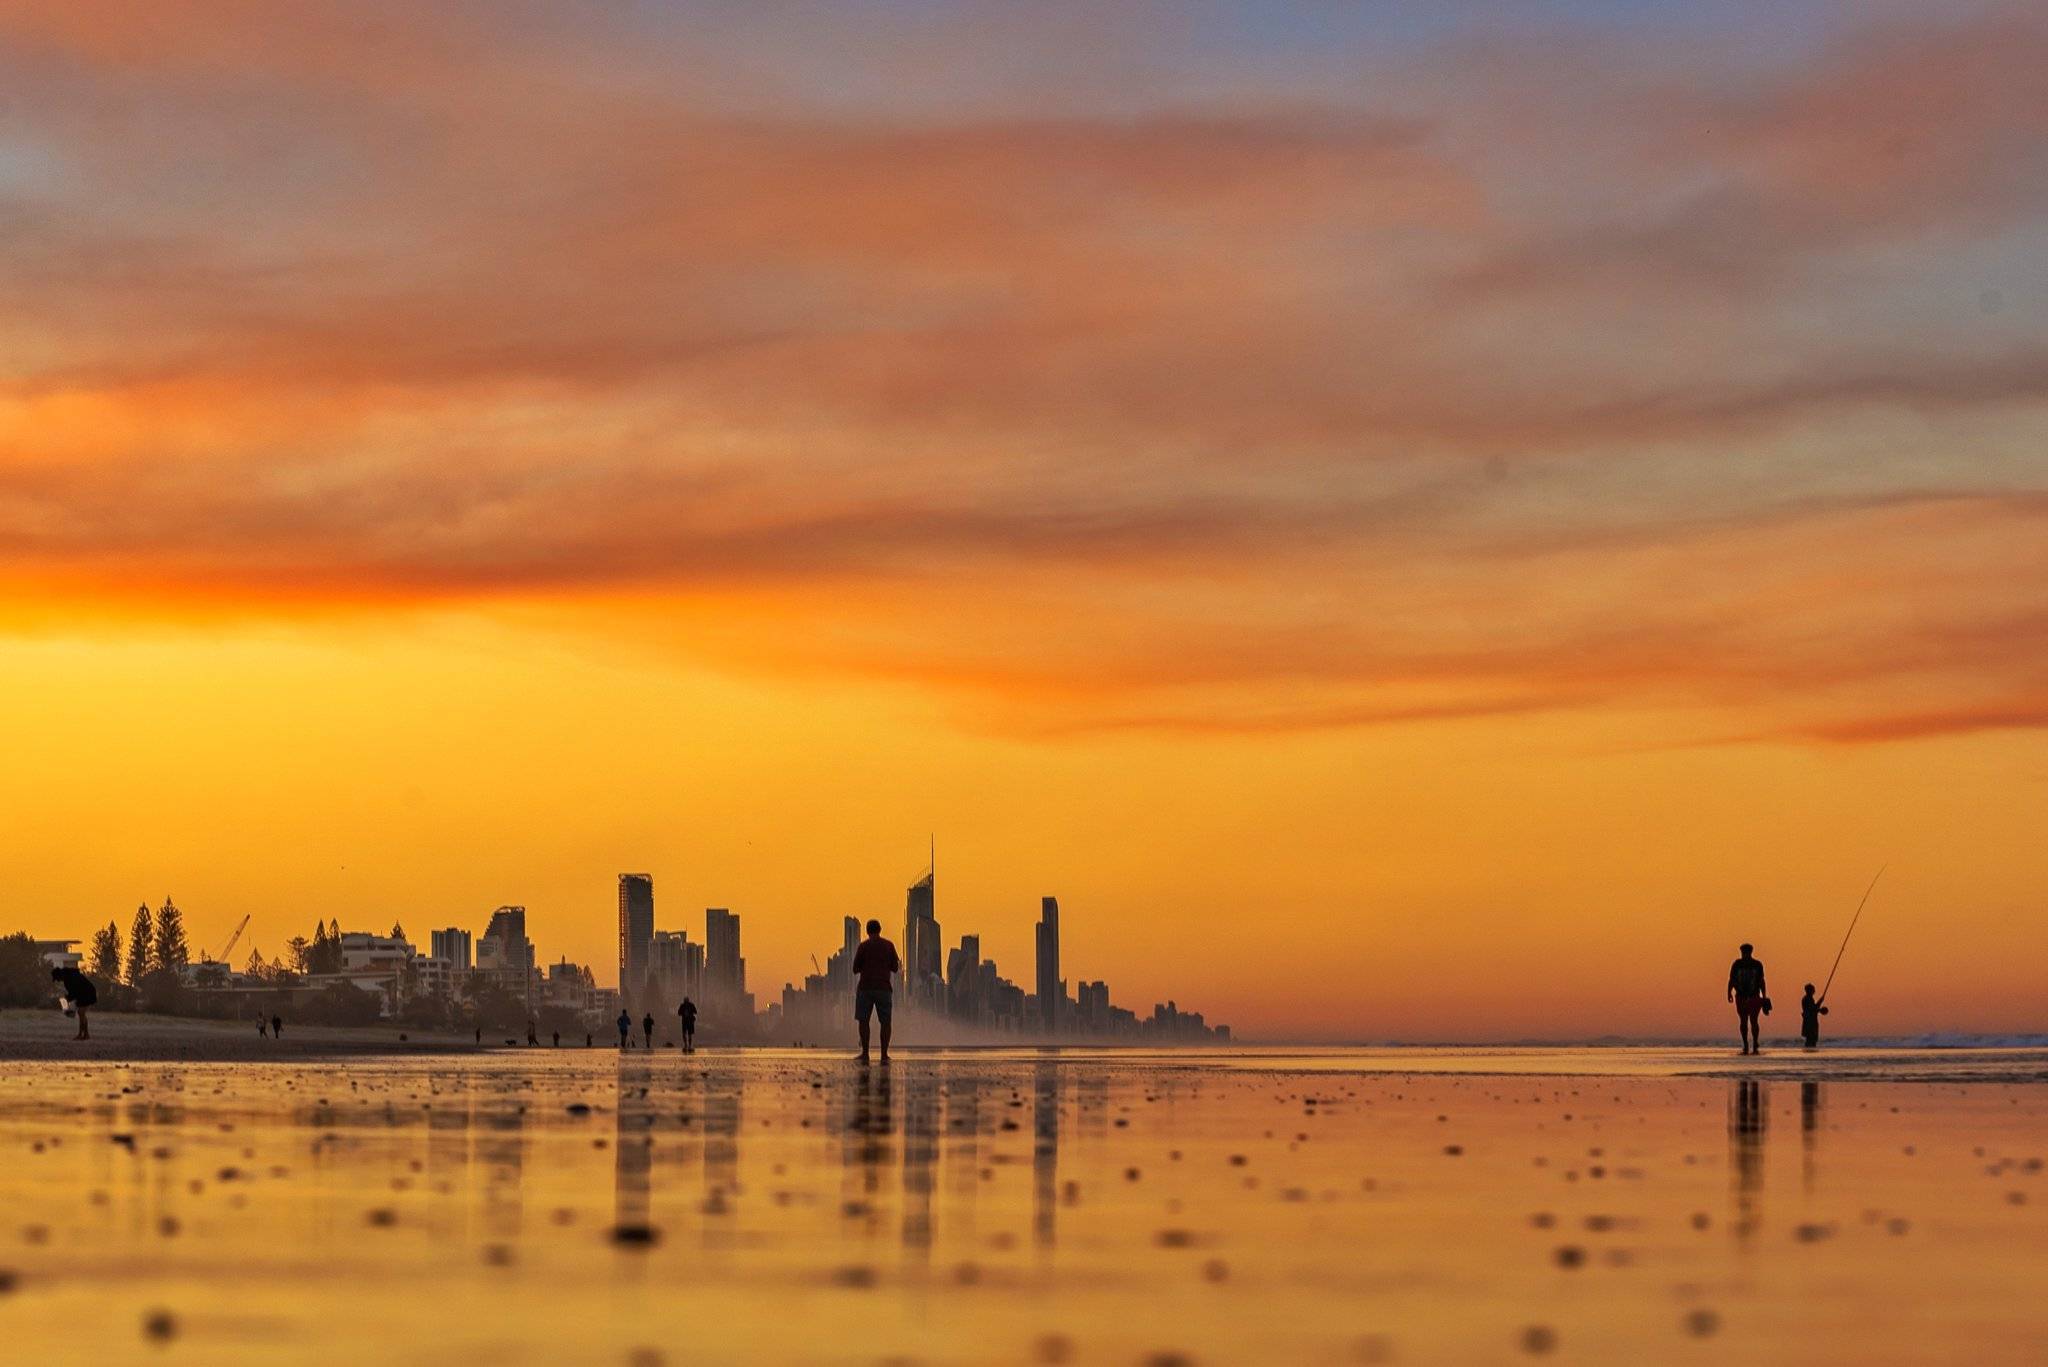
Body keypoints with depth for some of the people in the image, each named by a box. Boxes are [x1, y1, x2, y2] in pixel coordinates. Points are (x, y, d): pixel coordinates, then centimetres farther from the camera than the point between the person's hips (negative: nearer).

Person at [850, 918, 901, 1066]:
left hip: (865, 987, -1)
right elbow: (895, 968, 8)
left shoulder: (864, 946, -2)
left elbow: (855, 969, 0)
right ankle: (884, 1055, -3)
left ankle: (865, 1053, -2)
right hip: (884, 987, 1)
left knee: (864, 1021, 4)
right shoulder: (889, 946, 4)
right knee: (885, 1021, 4)